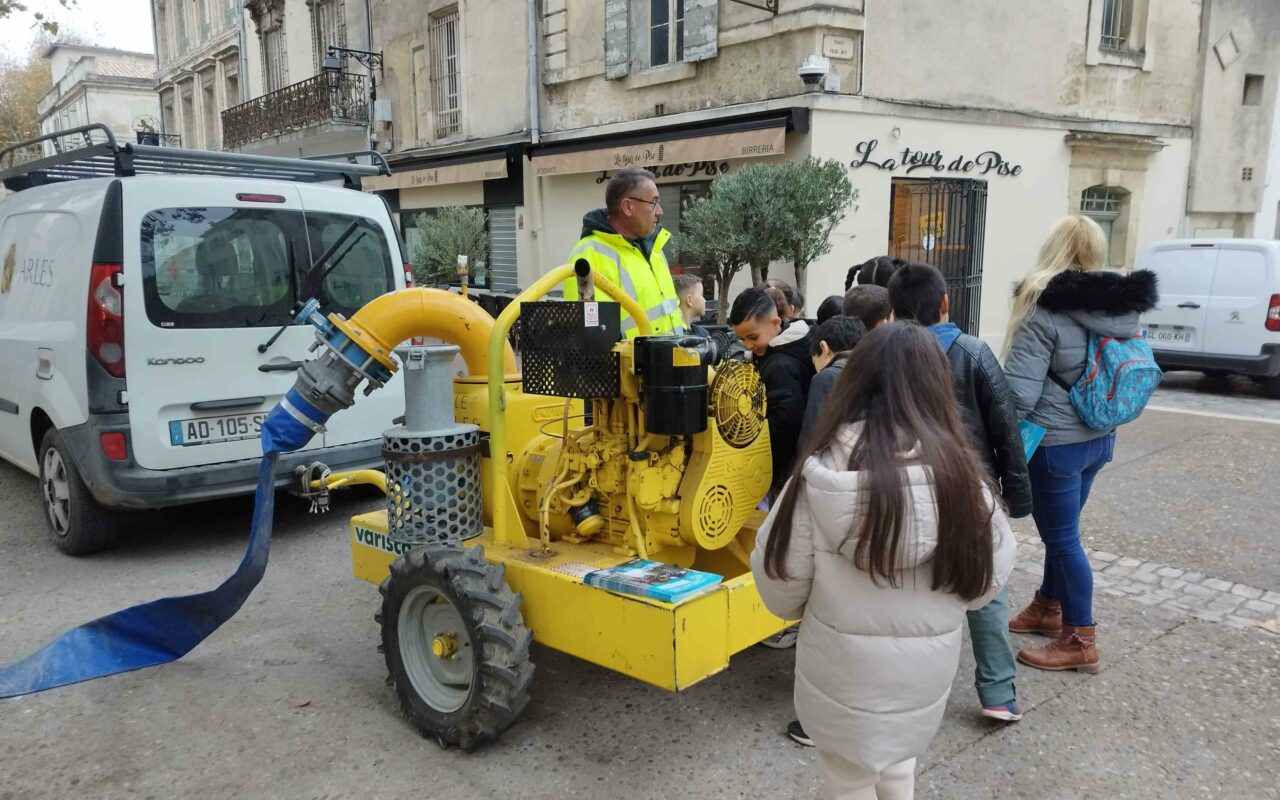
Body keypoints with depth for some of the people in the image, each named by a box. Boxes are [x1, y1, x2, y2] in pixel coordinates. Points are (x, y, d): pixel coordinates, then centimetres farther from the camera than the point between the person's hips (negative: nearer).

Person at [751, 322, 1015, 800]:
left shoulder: (821, 470, -20)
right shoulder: (958, 472, -19)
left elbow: (778, 579, -12)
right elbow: (990, 577, -6)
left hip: (841, 667, -1)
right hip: (926, 666, 2)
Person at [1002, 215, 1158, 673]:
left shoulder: (1046, 309, -20)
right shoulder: (1123, 307, 2)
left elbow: (1018, 393, -22)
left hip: (1056, 443, -7)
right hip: (1099, 437, 8)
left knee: (1062, 537, 5)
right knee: (1061, 529, 22)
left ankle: (1080, 642, 17)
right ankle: (1049, 609, 38)